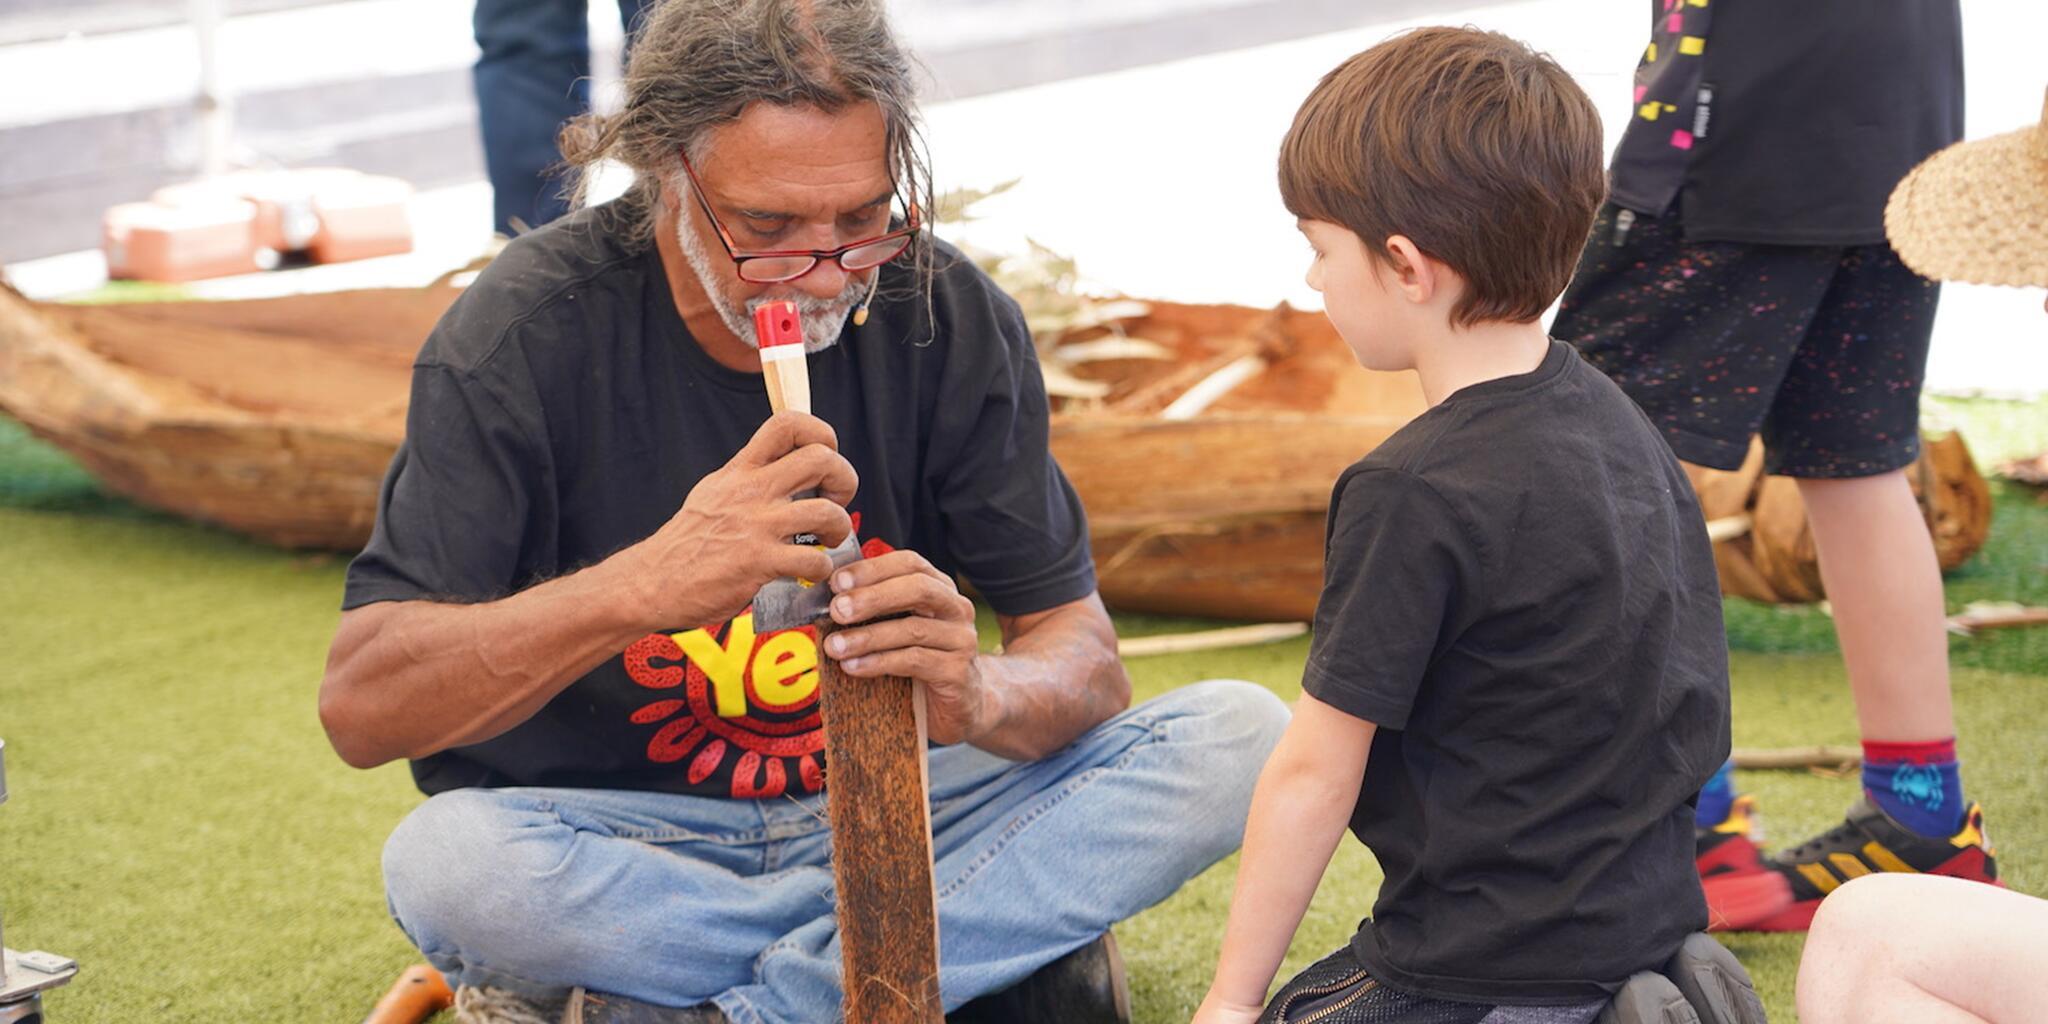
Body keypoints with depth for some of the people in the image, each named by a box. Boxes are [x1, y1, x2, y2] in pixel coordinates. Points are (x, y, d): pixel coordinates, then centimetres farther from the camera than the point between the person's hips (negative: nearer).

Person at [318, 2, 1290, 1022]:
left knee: (1241, 737, -17)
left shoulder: (950, 317, -8)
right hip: (619, 840, -3)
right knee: (443, 863, -36)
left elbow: (1082, 659, -6)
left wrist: (978, 693, -32)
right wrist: (643, 586, -39)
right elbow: (359, 706, -24)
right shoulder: (531, 329, -17)